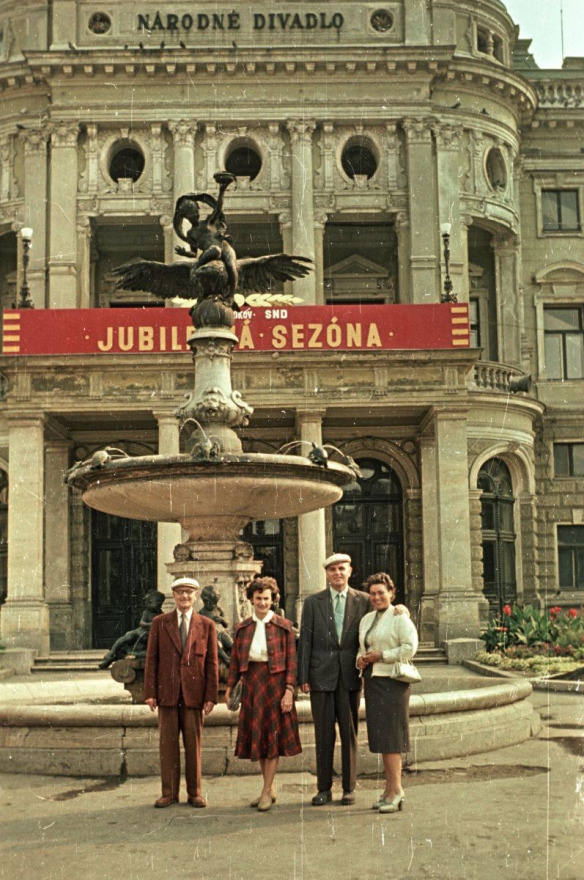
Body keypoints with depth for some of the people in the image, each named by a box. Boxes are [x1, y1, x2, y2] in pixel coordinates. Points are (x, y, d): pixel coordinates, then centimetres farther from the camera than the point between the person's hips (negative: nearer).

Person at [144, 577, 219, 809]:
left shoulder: (206, 625, 5)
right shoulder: (159, 623, 6)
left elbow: (212, 663, 4)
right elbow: (151, 659, 4)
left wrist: (211, 696, -2)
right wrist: (150, 693, -3)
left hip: (194, 693, 0)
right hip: (167, 693, 0)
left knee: (194, 744, 5)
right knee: (168, 743, 4)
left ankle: (194, 793, 15)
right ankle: (169, 793, 13)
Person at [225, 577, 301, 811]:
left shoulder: (283, 625, -1)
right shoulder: (242, 627, 9)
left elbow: (291, 660, -4)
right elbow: (235, 659, 9)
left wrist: (289, 690, -12)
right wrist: (230, 687, 0)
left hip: (275, 681, -4)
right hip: (251, 683, 4)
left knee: (273, 736, -2)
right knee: (256, 736, 7)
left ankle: (266, 792, 2)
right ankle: (270, 789, 18)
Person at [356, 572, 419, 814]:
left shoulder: (400, 617, -7)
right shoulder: (366, 619, 16)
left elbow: (409, 648, -15)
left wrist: (381, 656, -15)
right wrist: (361, 659, 4)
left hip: (392, 681, -7)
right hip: (372, 680, 7)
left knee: (390, 735, -8)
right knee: (380, 736, 8)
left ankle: (396, 790, -4)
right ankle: (390, 789, 14)